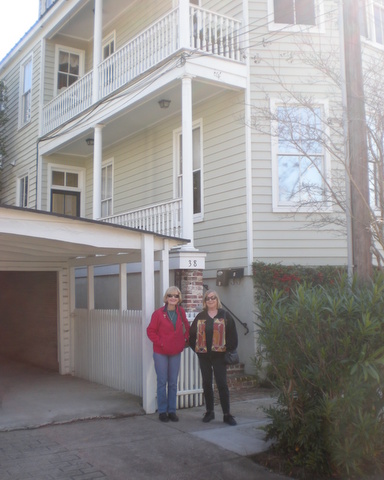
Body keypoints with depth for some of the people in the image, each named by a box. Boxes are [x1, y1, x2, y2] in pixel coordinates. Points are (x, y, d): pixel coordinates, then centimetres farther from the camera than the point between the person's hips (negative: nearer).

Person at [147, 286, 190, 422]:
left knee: (173, 383, 9)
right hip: (160, 353, -3)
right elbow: (151, 330, -5)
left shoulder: (181, 312, 3)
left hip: (175, 352, 3)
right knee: (162, 382, 2)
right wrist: (159, 342, -12)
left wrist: (186, 340, 8)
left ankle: (172, 411, 19)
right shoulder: (158, 313, -8)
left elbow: (186, 327, 18)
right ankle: (162, 411, 13)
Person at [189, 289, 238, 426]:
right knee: (207, 384, 10)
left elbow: (232, 334, -1)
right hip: (204, 355, 3)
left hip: (219, 354, -3)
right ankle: (209, 412, 22)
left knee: (222, 384, -4)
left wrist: (230, 349, -6)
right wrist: (196, 348, 4)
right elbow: (192, 334, 12)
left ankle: (227, 414, 3)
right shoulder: (200, 317, 9)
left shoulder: (225, 316, 2)